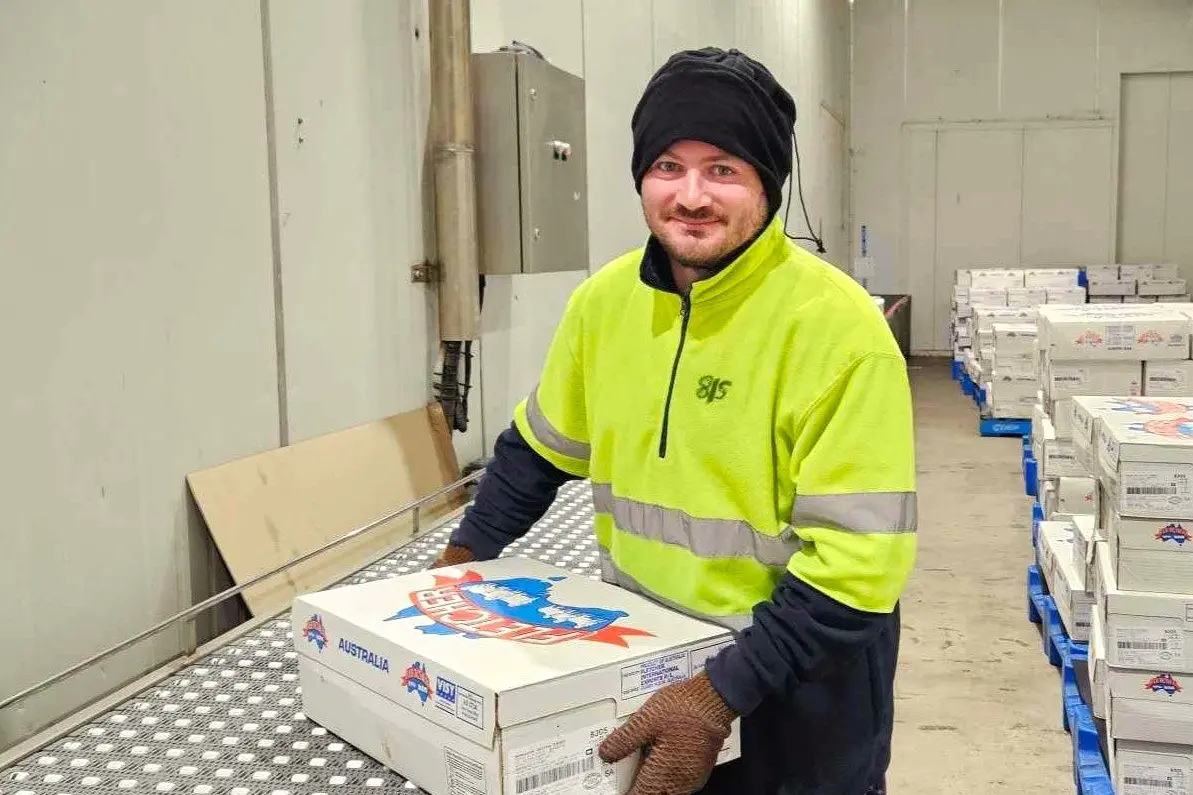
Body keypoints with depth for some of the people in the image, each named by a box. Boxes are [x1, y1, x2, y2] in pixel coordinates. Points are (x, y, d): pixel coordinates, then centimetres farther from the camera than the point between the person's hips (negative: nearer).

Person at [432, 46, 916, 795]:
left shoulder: (836, 326, -21)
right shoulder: (606, 298, -4)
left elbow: (858, 562, -23)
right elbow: (539, 446, 12)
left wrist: (722, 694, -26)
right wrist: (463, 558, 7)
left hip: (794, 687, -5)